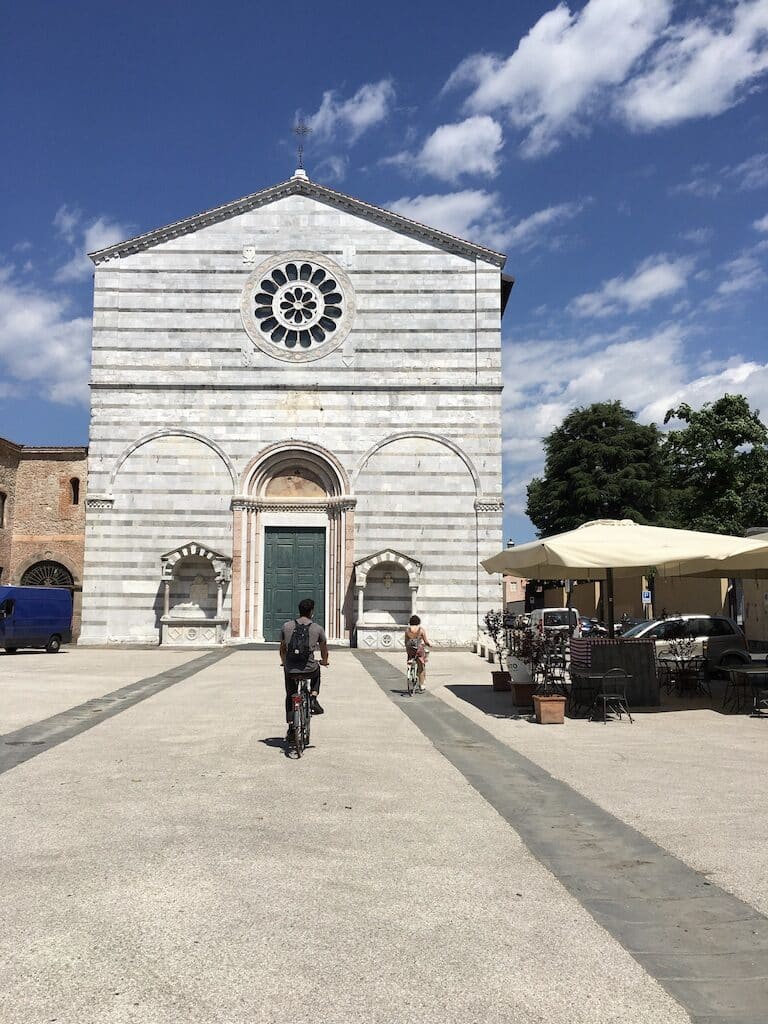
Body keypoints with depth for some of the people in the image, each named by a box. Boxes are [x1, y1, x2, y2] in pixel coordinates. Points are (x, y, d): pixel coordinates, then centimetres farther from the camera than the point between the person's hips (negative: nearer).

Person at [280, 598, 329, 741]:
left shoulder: (286, 626, 4)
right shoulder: (318, 629, 0)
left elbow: (282, 648, 17)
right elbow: (324, 649, 16)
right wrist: (324, 661, 37)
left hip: (290, 670, 1)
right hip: (309, 669, -1)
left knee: (290, 697, 22)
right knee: (316, 672, 35)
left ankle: (291, 729, 21)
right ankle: (313, 697, 18)